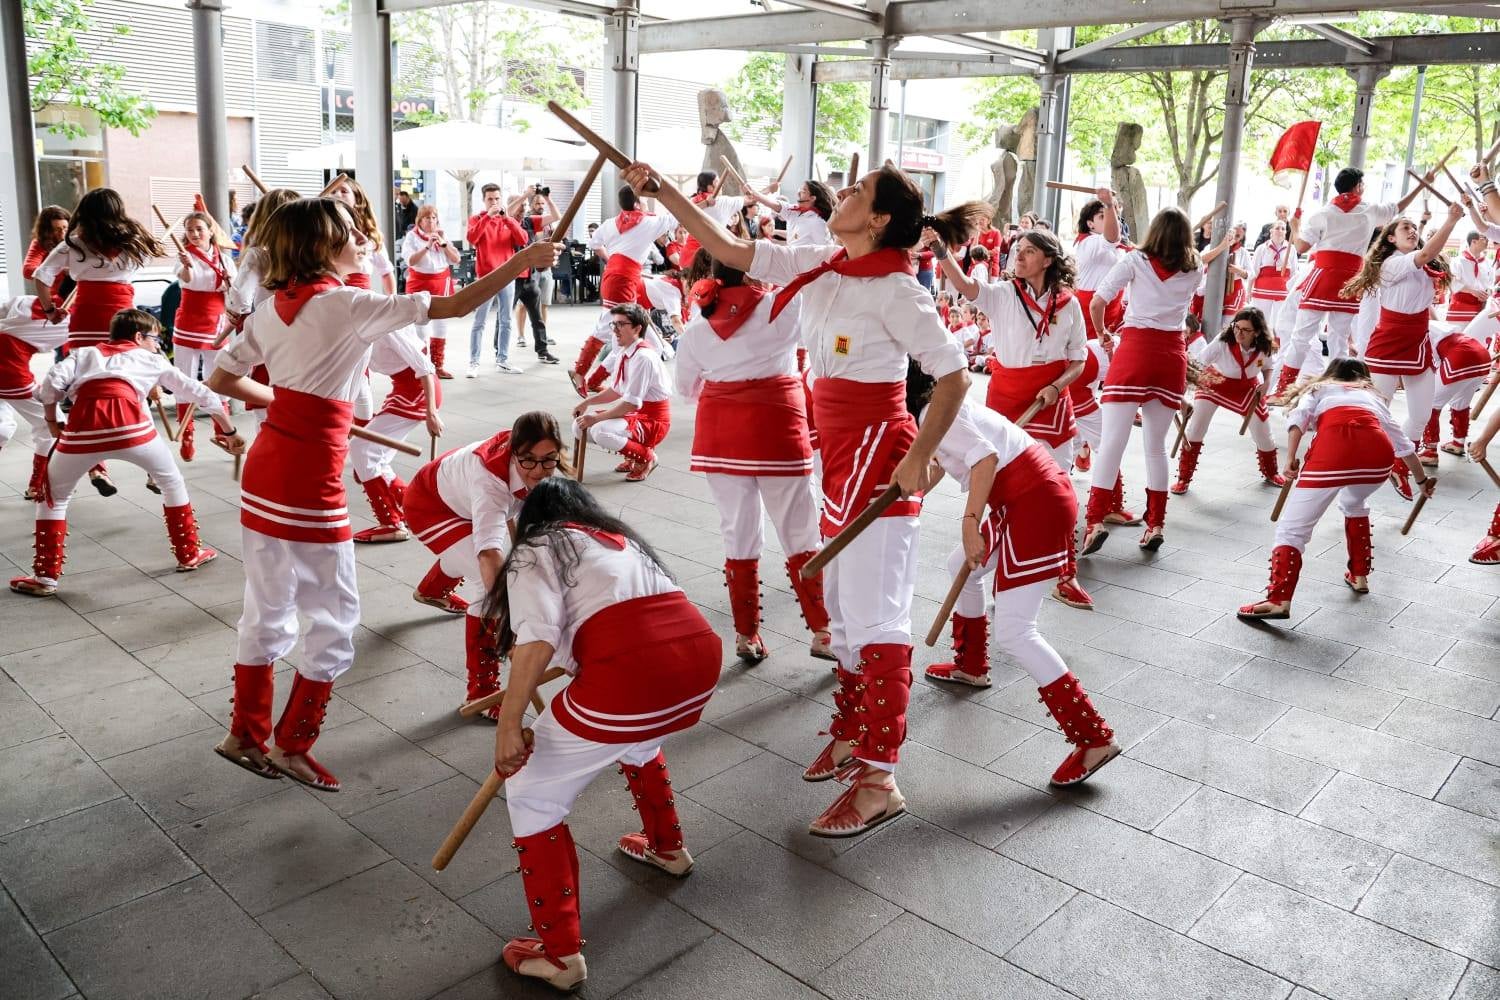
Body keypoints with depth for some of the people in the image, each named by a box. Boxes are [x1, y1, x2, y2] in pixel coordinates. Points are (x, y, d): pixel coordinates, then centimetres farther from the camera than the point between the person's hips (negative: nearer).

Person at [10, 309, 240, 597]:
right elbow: (201, 394, 33)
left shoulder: (84, 353, 30)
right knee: (172, 482, 26)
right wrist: (229, 432, 42)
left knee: (53, 499, 24)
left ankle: (45, 577, 23)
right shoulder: (152, 360, 29)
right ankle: (189, 554, 33)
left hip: (83, 430, 1)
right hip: (130, 425, -1)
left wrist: (52, 422, 23)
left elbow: (52, 382, 10)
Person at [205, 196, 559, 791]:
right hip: (309, 487, -8)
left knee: (267, 611, 20)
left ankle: (246, 733, 32)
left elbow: (222, 379, 12)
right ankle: (292, 745, 18)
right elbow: (454, 306, -17)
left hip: (263, 475, 8)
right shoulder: (350, 305, -14)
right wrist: (521, 262, -12)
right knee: (336, 619, 9)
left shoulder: (272, 309, 7)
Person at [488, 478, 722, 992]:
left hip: (630, 675, -7)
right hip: (701, 659, 7)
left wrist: (508, 726, -4)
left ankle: (559, 953, 15)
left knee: (532, 798, 12)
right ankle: (667, 847, 55)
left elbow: (537, 640, -6)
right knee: (637, 741, 40)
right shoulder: (623, 539, 32)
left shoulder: (537, 550, 12)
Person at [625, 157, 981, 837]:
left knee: (873, 614, -6)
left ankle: (878, 779, 2)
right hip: (839, 451, 9)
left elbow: (953, 376, -13)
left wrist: (918, 460, -18)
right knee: (841, 605, 17)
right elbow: (729, 250, 8)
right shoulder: (819, 266, 6)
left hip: (878, 451, -8)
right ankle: (852, 733, 34)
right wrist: (661, 190, 5)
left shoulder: (896, 291, -15)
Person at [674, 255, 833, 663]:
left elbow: (685, 388, 16)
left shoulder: (697, 328, 6)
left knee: (738, 536, 11)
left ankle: (746, 635, 17)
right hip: (776, 433, -3)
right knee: (801, 536, 5)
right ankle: (823, 632, 10)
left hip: (720, 435, 4)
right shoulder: (783, 307, -7)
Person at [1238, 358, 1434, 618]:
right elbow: (1403, 443, 48)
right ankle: (1359, 576, 38)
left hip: (1333, 448, -4)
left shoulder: (1318, 389, 33)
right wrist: (1422, 480, 61)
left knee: (1292, 528, 0)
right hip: (1379, 452, 4)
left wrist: (1291, 459, -1)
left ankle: (1279, 600, -14)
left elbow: (1299, 416, 9)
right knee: (1355, 504, 36)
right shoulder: (1373, 396, 41)